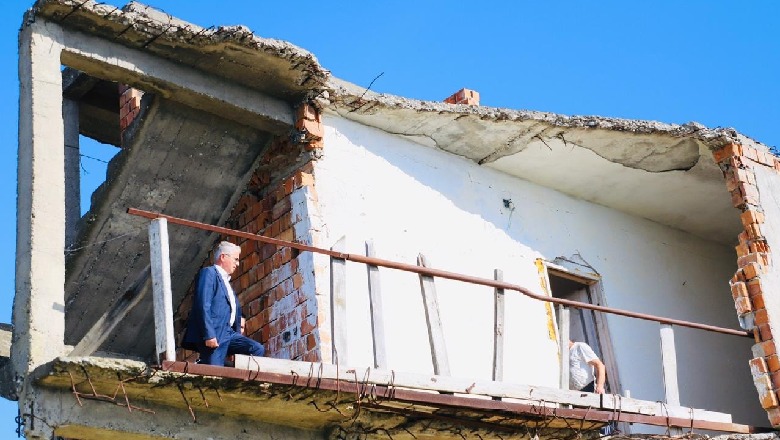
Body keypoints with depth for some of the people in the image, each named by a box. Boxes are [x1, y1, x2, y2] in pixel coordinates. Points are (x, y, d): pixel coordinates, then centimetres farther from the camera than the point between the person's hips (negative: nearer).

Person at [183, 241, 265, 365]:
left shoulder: (225, 280, 26)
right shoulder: (209, 273, -3)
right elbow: (203, 306, -15)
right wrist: (209, 335, -22)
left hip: (229, 332, 9)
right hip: (214, 334, -9)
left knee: (258, 349, -5)